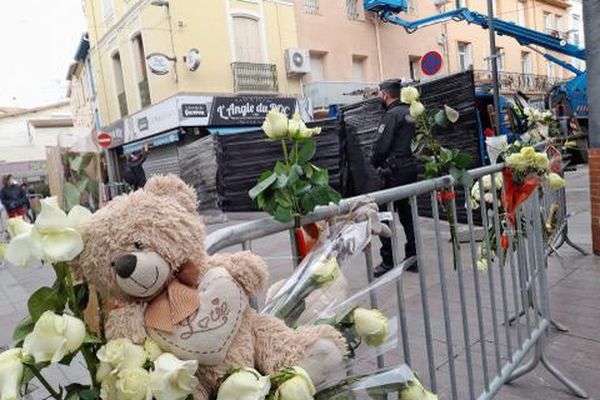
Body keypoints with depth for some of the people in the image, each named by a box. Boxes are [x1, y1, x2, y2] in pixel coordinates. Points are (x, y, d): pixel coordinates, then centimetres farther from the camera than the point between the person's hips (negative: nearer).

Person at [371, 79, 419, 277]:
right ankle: (412, 258, 20)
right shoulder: (408, 112, 14)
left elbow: (381, 145, -19)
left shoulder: (392, 114, -12)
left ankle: (387, 262, 3)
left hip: (395, 171, -9)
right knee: (407, 214, 14)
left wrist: (375, 162, 0)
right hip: (411, 168, 9)